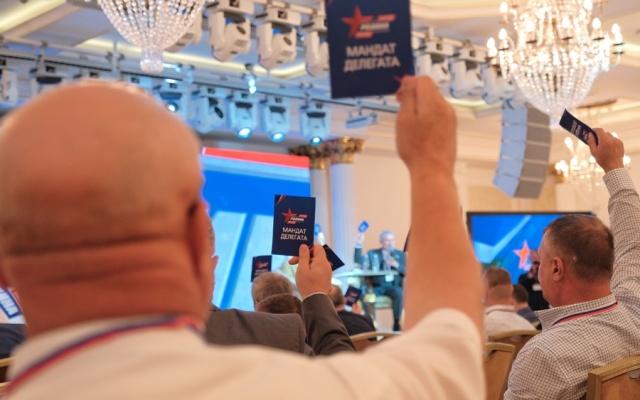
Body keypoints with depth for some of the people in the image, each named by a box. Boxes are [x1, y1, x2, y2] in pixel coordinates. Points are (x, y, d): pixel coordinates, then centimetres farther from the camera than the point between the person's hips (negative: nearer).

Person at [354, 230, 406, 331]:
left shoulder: (400, 254, 15)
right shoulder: (372, 253, 14)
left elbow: (406, 271, 4)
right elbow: (359, 263, -2)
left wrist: (396, 265, -15)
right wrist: (359, 245, -12)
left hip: (393, 286, 0)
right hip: (377, 286, 0)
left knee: (399, 293, -34)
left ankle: (396, 323, -22)